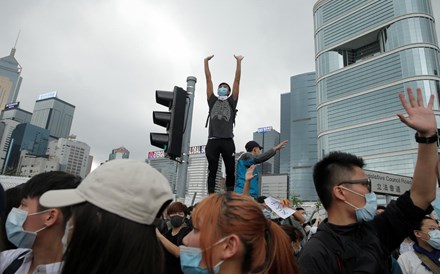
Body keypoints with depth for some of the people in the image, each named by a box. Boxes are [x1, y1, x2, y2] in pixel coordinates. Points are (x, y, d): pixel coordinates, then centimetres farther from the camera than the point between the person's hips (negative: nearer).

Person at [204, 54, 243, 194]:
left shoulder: (231, 101, 18)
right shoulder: (212, 100, 20)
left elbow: (237, 80, 14)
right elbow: (208, 80, 19)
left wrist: (239, 62, 12)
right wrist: (206, 61, 18)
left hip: (228, 141, 0)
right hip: (213, 140, 1)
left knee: (230, 171, 1)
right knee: (212, 171, 2)